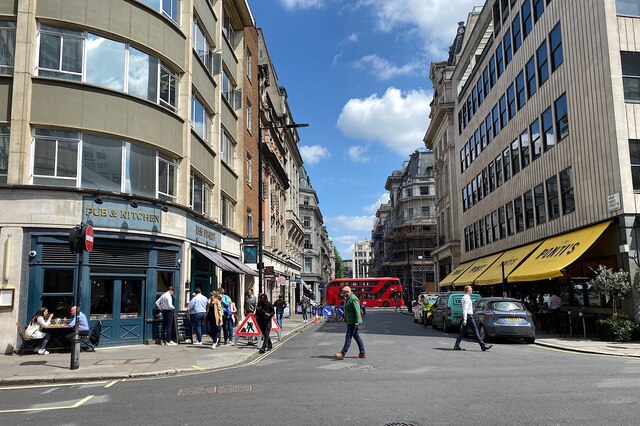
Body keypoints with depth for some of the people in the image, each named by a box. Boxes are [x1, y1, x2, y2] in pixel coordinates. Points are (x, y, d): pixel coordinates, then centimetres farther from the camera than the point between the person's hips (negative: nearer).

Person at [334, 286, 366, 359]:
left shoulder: (353, 299, -16)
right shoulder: (347, 299, 16)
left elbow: (357, 311, -21)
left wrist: (357, 322, -23)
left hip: (353, 322, -10)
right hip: (350, 322, 10)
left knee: (348, 337, -8)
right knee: (357, 337, 12)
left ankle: (342, 354, -6)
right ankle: (362, 353, 16)